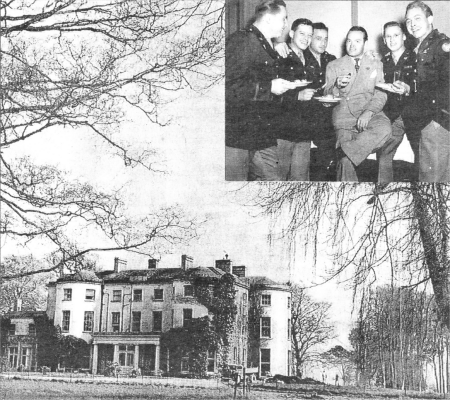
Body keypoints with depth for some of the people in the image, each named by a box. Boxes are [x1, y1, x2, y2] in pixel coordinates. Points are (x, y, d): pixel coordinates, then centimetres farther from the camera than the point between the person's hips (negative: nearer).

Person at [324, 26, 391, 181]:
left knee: (384, 128, -37)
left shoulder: (376, 65, 20)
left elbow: (381, 94, 8)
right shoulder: (333, 66, 18)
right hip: (344, 114, -1)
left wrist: (369, 112, -13)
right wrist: (337, 86, -13)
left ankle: (344, 151, -38)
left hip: (370, 113, 1)